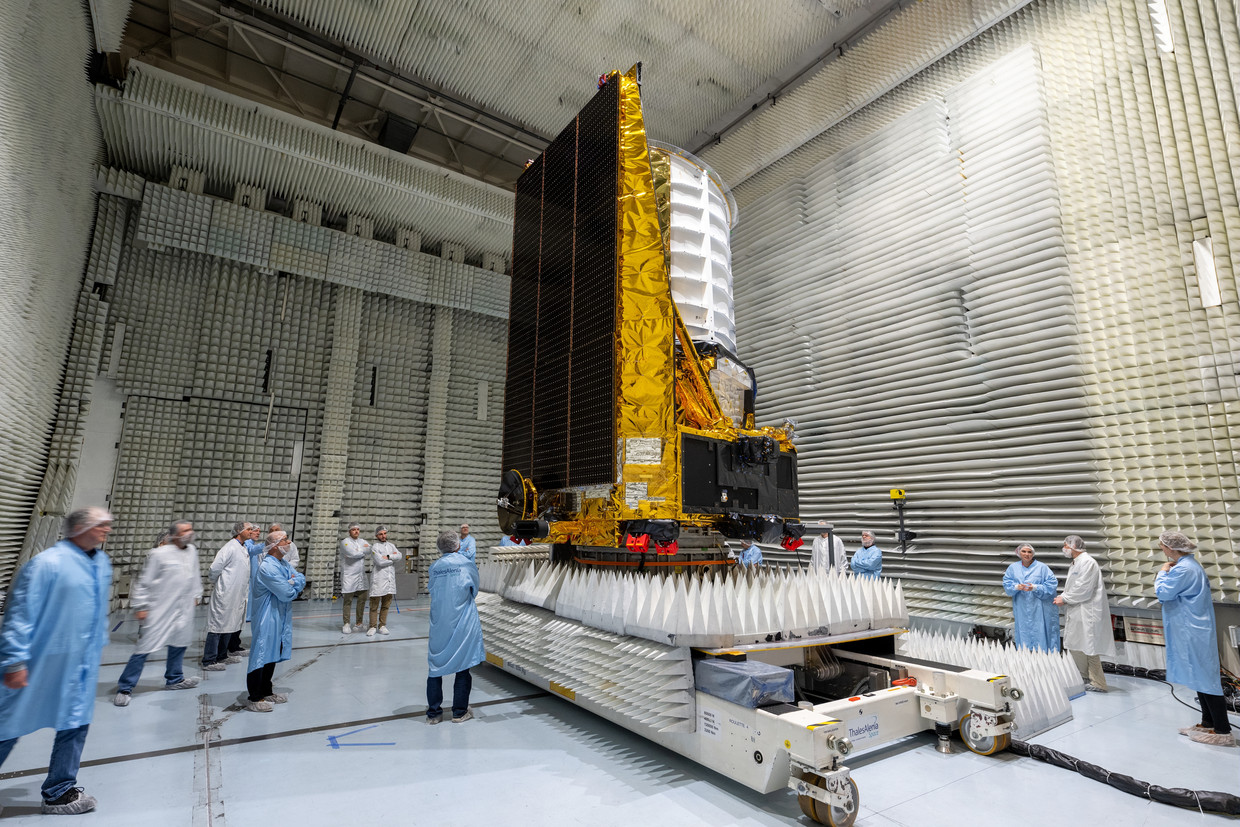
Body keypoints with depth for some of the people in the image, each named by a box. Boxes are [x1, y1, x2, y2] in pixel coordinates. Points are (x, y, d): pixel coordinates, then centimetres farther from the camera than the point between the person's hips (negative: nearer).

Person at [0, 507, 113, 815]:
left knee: (75, 724, 13)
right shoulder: (47, 563, -19)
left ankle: (59, 792, 27)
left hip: (81, 663, 7)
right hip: (43, 661, -7)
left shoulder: (103, 563, 4)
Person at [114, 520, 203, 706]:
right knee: (145, 647, -1)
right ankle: (124, 688, 13)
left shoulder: (192, 551, 5)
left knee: (179, 643, 17)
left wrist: (196, 595, 19)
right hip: (159, 609, -6)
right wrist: (140, 606, -8)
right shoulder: (159, 554, -13)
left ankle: (174, 679, 33)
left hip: (183, 609, 6)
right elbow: (144, 582, -9)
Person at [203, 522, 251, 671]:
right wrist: (215, 584, 1)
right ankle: (209, 661, 5)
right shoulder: (230, 548, -15)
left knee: (229, 625, 16)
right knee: (218, 625, -2)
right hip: (225, 594, -9)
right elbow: (214, 569, -15)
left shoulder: (244, 549, 14)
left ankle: (222, 656, 27)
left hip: (237, 596, 9)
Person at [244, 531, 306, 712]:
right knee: (261, 655, -2)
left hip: (281, 618, 9)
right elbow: (287, 594, -22)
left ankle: (266, 691, 31)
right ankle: (253, 698, 9)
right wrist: (294, 584, -3)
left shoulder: (284, 563, 9)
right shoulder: (268, 567, -22)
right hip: (267, 619, -9)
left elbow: (302, 579, 6)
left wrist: (292, 582, -13)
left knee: (273, 655, 18)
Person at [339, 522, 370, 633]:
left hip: (361, 575, 6)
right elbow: (352, 553, -20)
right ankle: (346, 624, 8)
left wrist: (359, 550, -13)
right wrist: (363, 551, -4)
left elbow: (371, 549, -1)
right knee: (347, 600, -2)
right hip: (349, 576, -6)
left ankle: (359, 623, 16)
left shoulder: (362, 541, 15)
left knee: (362, 599, 7)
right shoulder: (345, 542, -5)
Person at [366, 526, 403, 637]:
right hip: (378, 579, -5)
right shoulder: (375, 546, -3)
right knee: (374, 604, -2)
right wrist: (393, 558, -3)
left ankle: (382, 626, 16)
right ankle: (373, 627, 7)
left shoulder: (391, 545, 14)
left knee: (386, 604, 8)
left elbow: (400, 556, -2)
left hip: (390, 579, 5)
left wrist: (388, 557, -15)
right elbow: (380, 561, -15)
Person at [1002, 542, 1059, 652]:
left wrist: (1035, 588, -18)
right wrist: (1016, 587, -15)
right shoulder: (1013, 568, 7)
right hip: (1021, 609, 2)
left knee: (1040, 634, 0)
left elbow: (1052, 583, -6)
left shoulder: (1042, 567, -1)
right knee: (1024, 634, 8)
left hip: (1039, 609, -2)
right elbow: (1006, 584, 6)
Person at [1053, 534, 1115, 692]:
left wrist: (1064, 599, -12)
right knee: (1074, 645, 14)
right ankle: (1083, 677, 26)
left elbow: (1083, 589, -20)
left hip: (1086, 613, -10)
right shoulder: (1075, 563, 16)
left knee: (1089, 647, -3)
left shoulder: (1087, 562, -15)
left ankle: (1098, 683, 7)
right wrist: (1063, 597, 2)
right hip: (1076, 612, 10)